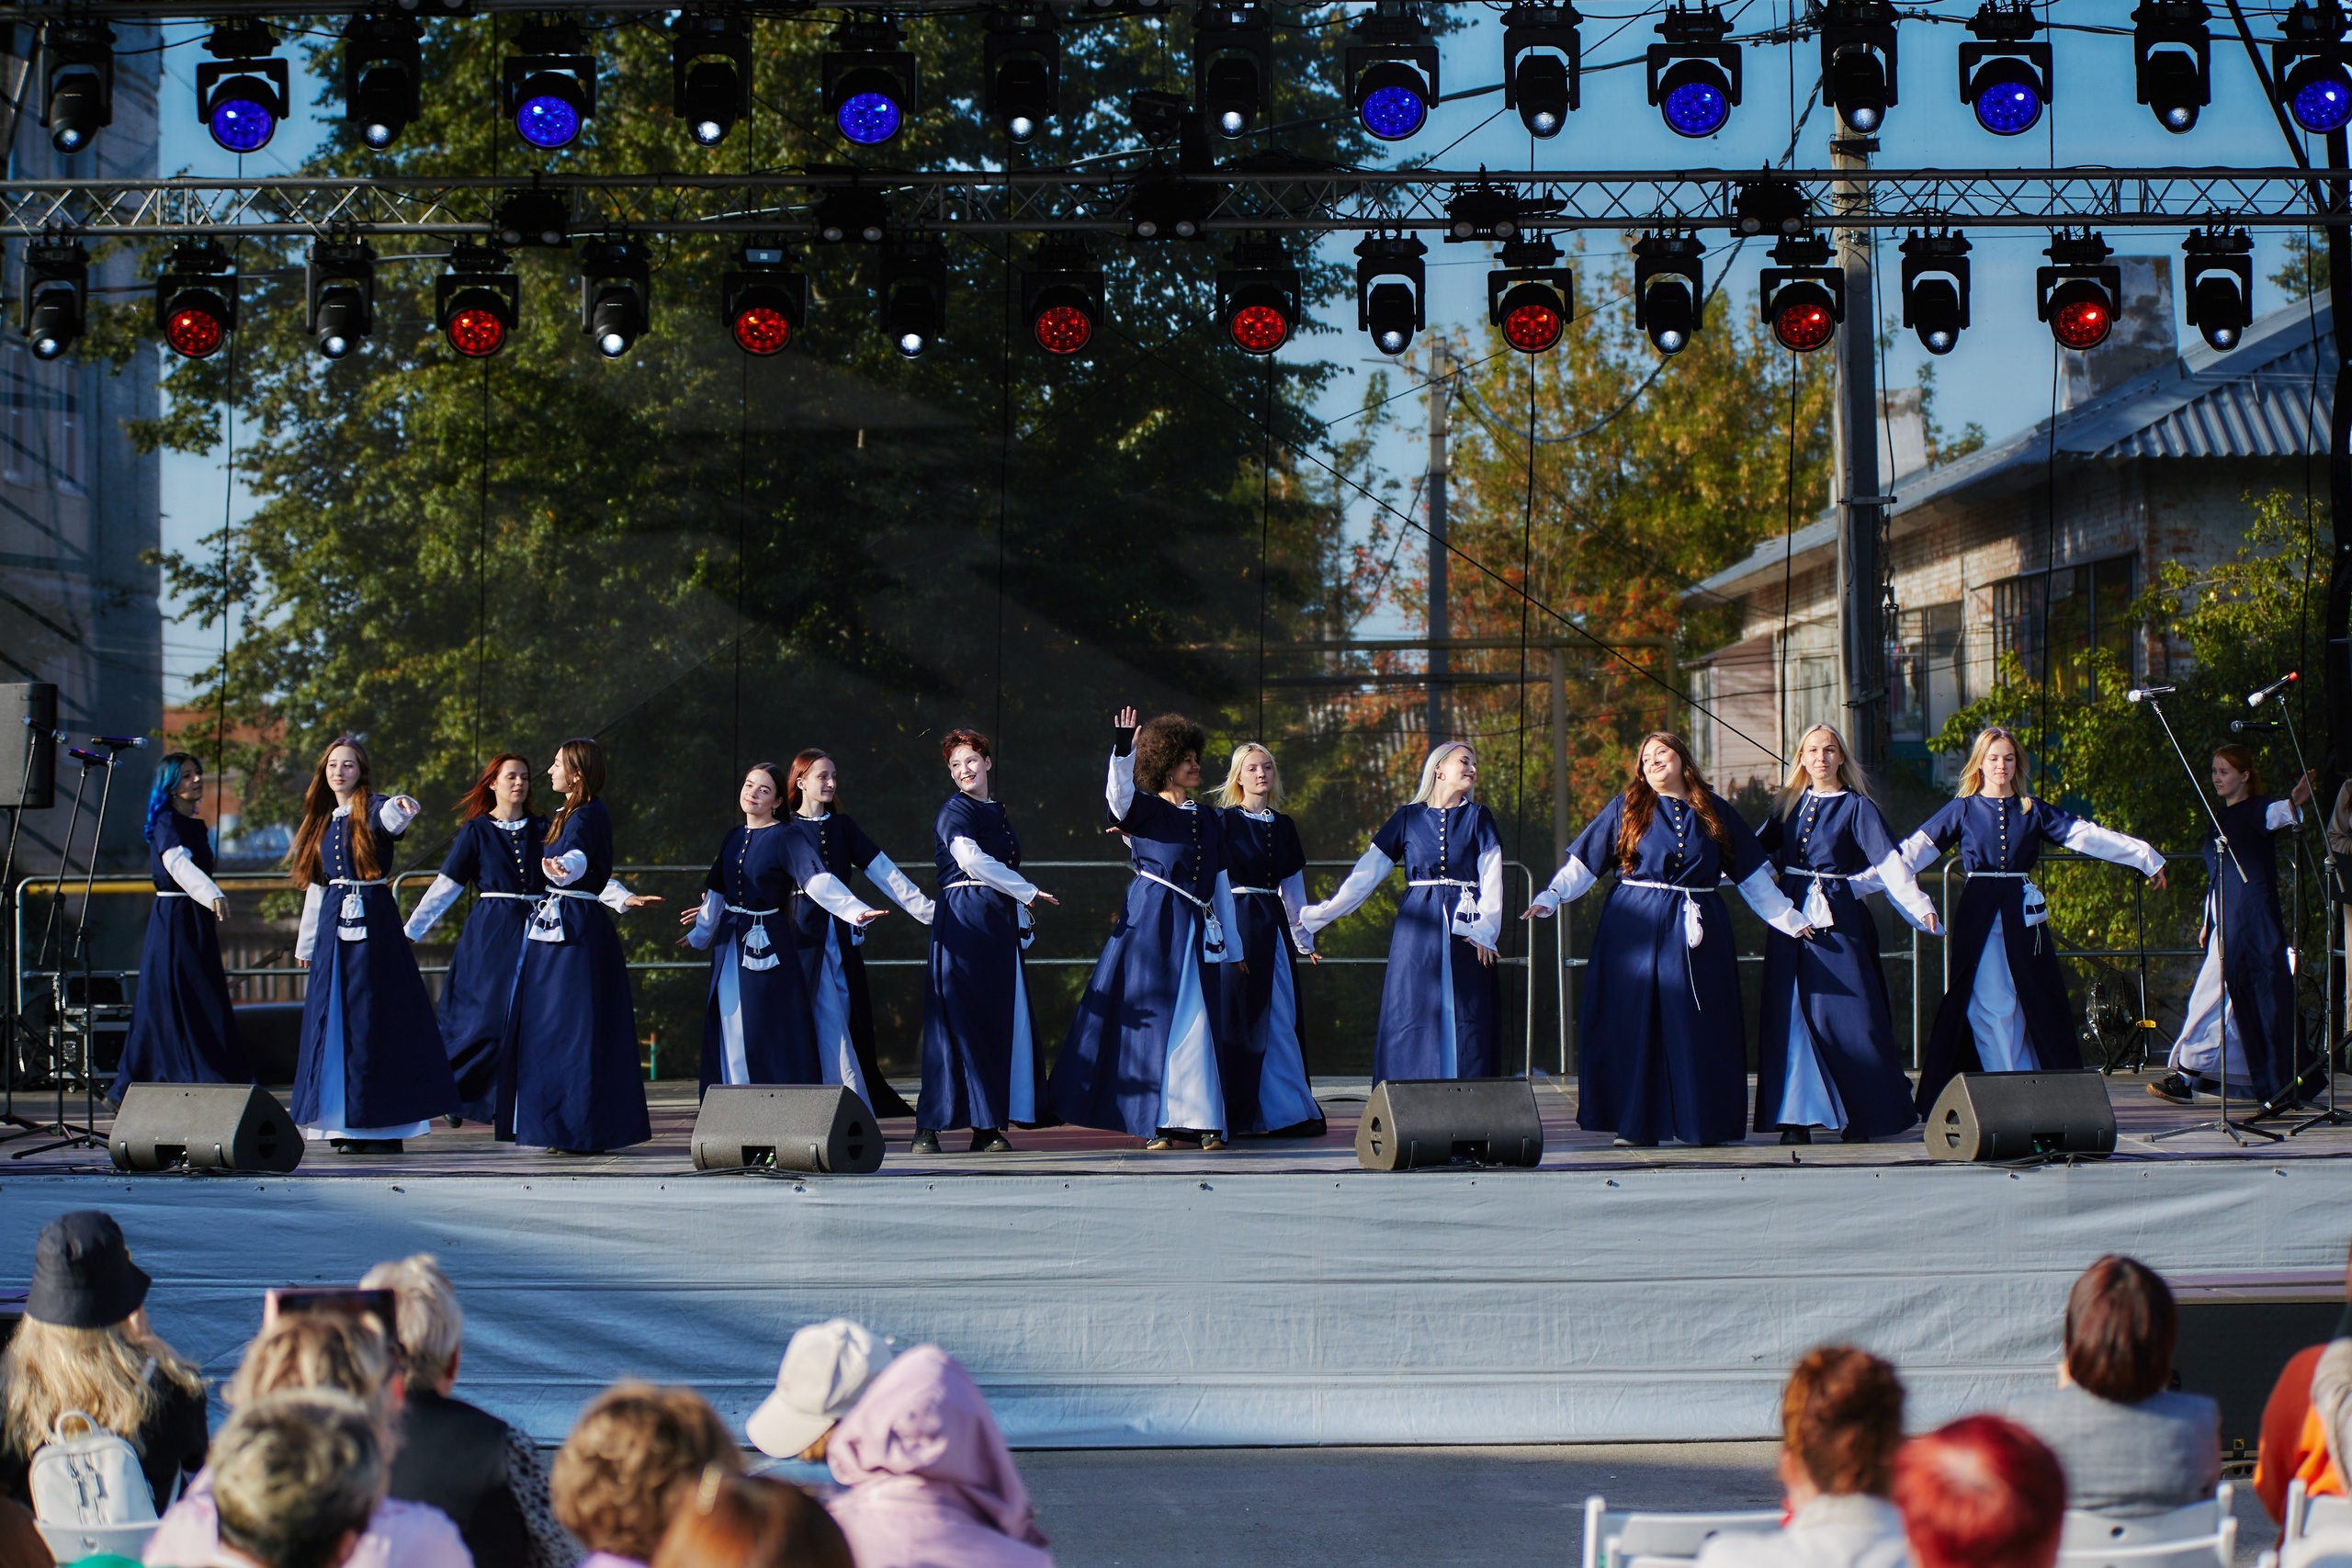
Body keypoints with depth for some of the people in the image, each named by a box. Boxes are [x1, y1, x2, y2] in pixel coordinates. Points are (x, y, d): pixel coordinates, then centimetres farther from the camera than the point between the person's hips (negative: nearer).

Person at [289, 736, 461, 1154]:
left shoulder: (373, 810, -2)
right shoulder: (323, 821, 16)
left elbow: (389, 818, -29)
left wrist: (400, 807, -53)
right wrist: (306, 943, 25)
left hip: (373, 920, -6)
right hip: (333, 924, 6)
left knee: (374, 1019, -8)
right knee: (333, 1020, 2)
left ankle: (384, 1127, -7)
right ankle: (345, 1124, 5)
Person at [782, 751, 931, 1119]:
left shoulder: (843, 827, 14)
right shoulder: (790, 831, -2)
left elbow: (882, 870, 5)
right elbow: (816, 880, -17)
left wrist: (925, 908, -5)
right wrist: (855, 911, -31)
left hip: (844, 936, 5)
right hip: (810, 935, -5)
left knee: (854, 1025, 4)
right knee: (828, 1024, -8)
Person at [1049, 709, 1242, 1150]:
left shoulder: (1210, 820, 18)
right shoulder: (1145, 810, 4)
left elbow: (1221, 883, 20)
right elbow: (1119, 792, -19)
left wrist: (1230, 944, 19)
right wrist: (1124, 751, -36)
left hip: (1195, 931, 4)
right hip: (1150, 922, -4)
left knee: (1195, 1023, -1)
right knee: (1149, 1017, -4)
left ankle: (1197, 1119, -1)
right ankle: (1152, 1121, -1)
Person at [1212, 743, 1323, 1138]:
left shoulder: (1283, 826, 15)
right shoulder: (1225, 822, -1)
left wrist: (1303, 937, 17)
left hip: (1274, 926, 5)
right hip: (1239, 924, -5)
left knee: (1281, 1020, 4)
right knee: (1240, 1016, -5)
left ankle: (1287, 1111, 7)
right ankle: (1239, 1116, -1)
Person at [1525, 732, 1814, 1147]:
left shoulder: (1715, 813, 13)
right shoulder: (1625, 809, 8)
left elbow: (1754, 878, 16)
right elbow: (1581, 864, 3)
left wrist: (1792, 920, 12)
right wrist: (1549, 898, -11)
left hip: (1696, 932, 1)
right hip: (1636, 927, -1)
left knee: (1699, 1027, 0)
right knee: (1634, 1024, -4)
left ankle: (1706, 1124, 5)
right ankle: (1636, 1125, 2)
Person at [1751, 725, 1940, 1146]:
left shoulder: (1856, 807, 1)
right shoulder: (1789, 804, 13)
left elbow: (1888, 861, -9)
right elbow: (1753, 850, 21)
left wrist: (1918, 905, -20)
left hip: (1838, 921, -4)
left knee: (1847, 1015, -7)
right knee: (1792, 1016, 0)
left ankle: (1861, 1118, 0)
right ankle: (1796, 1119, 3)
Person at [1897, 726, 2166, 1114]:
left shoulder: (2033, 811, 11)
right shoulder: (1963, 810, 5)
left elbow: (2086, 835, 6)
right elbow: (1916, 848, -2)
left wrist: (2145, 856, 0)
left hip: (2022, 914, 2)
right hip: (1979, 916, -2)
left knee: (2035, 1004, 1)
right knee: (1989, 1005, -7)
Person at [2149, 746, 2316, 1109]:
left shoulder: (2256, 810, -6)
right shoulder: (2220, 816, 17)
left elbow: (2275, 815, -31)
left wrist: (2293, 804, -53)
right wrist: (2208, 924, 20)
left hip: (2250, 922, -8)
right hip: (2225, 924, 8)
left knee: (2213, 997, -9)